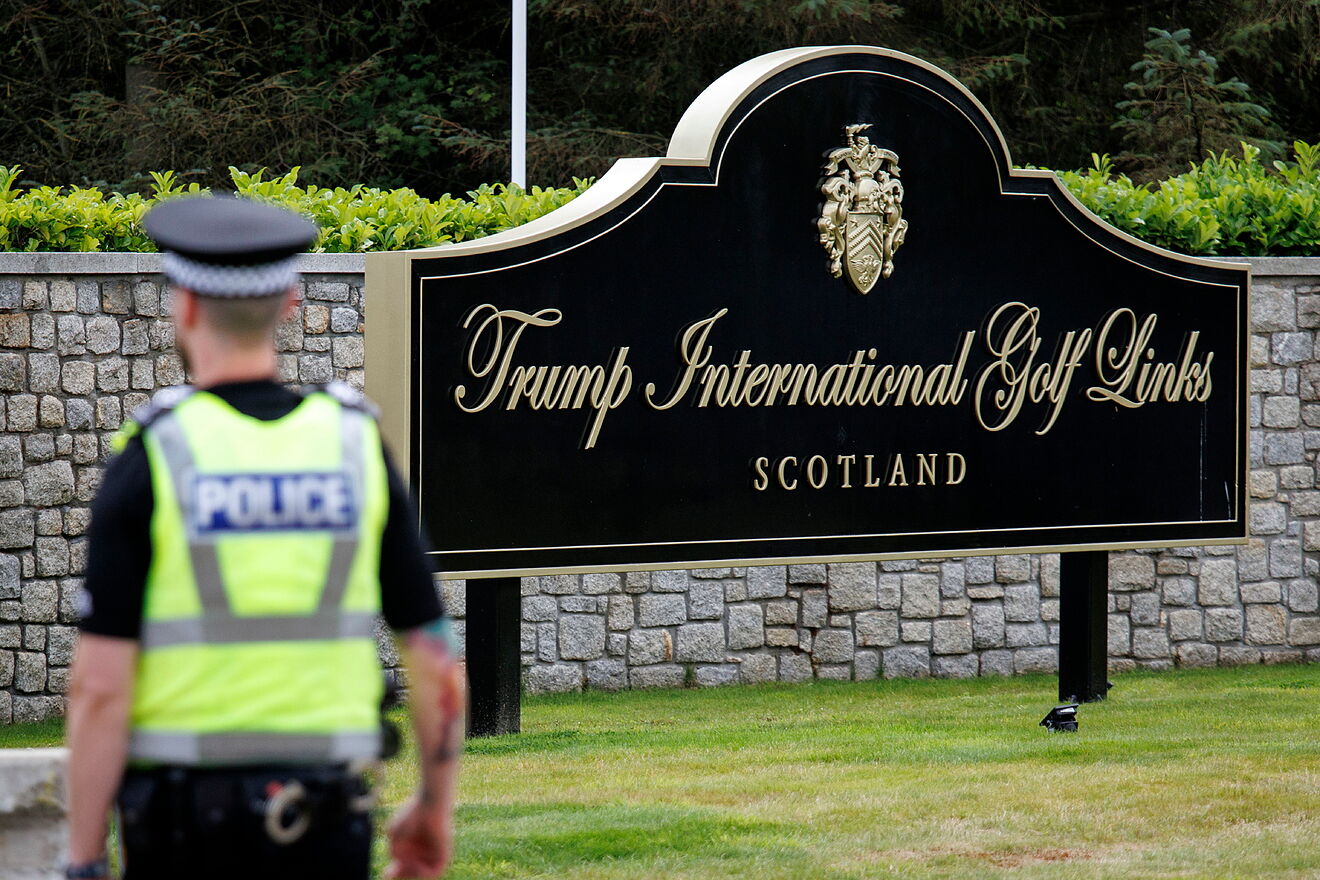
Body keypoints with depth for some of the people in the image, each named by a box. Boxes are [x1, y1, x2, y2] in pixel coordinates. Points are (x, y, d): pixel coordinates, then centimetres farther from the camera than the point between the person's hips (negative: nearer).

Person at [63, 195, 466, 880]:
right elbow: (435, 657, 3)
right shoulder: (358, 445, 2)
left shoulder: (149, 460, -7)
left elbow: (100, 685, -11)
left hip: (183, 816, -2)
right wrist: (435, 804, 17)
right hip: (326, 819, 2)